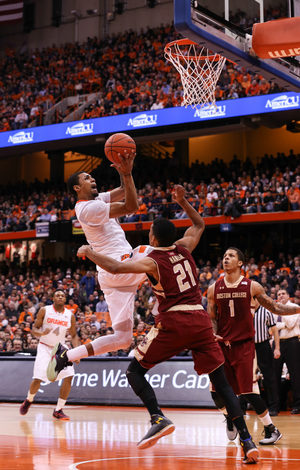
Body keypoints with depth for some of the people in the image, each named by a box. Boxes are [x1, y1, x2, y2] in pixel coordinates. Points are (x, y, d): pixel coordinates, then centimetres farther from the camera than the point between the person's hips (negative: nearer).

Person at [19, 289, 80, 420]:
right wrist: (41, 333, -26)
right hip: (45, 347, -2)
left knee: (68, 376, -16)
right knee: (37, 379, -9)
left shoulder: (70, 316, -2)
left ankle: (58, 410, -4)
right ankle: (28, 400, 25)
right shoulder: (44, 311, -7)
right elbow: (34, 328, -3)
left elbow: (74, 335, 8)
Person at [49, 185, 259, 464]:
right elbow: (199, 225, 33)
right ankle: (246, 440, -4)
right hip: (200, 319, 5)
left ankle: (158, 418, -12)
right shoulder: (184, 248, 12)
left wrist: (87, 251, 2)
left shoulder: (152, 261, -2)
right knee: (221, 381, 7)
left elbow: (114, 267, -13)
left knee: (135, 371, 9)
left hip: (173, 322, -5)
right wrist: (182, 202, 30)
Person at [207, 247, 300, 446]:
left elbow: (275, 308, 5)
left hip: (244, 345, -3)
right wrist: (213, 334, -7)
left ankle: (271, 429, 6)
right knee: (216, 391, 0)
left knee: (249, 391, -10)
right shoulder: (214, 288, 5)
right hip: (222, 345, 3)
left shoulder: (252, 286, -1)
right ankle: (230, 418, 30)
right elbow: (211, 317, 11)